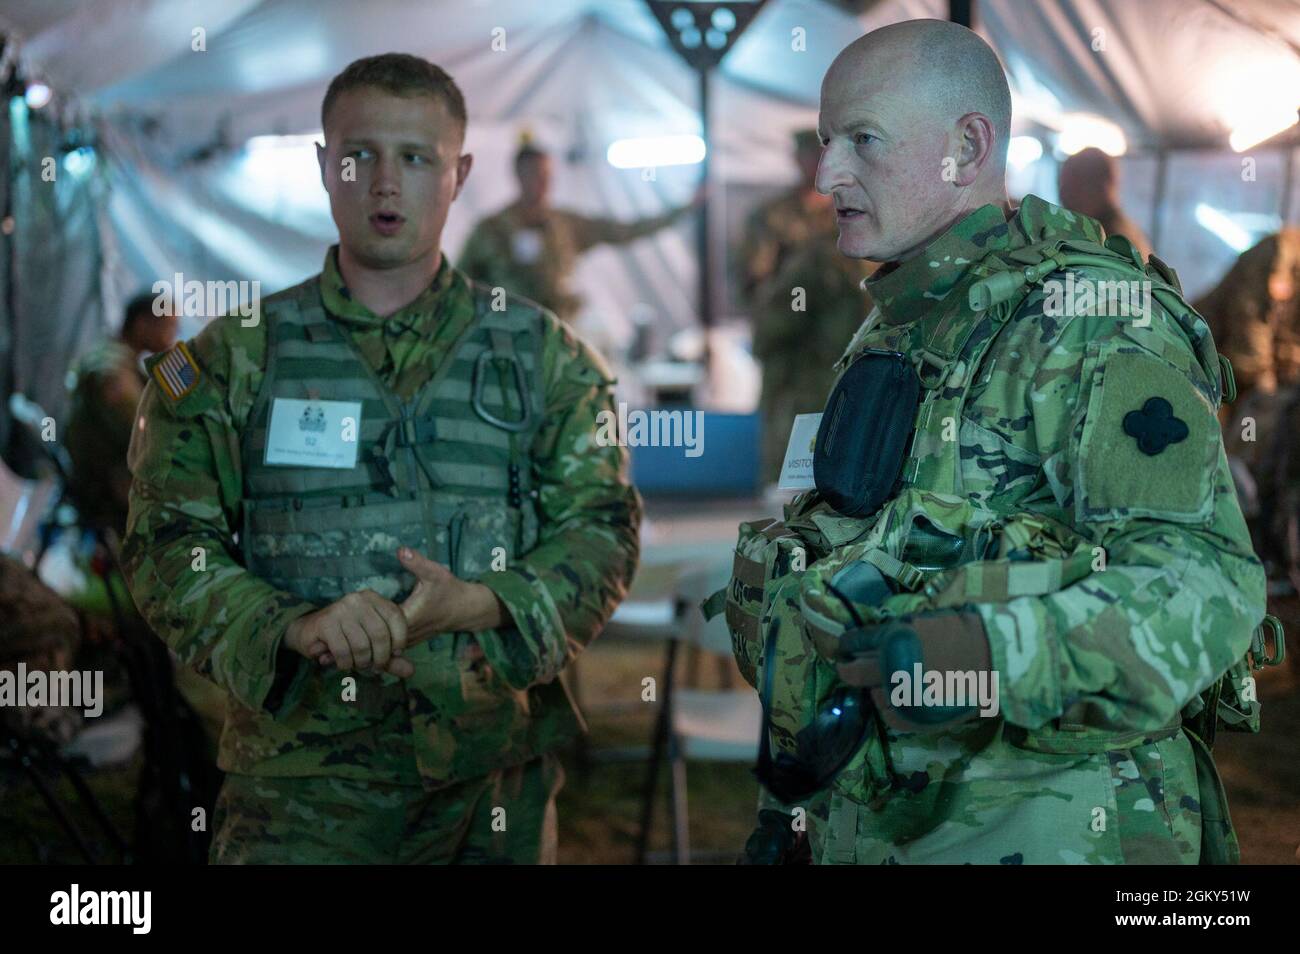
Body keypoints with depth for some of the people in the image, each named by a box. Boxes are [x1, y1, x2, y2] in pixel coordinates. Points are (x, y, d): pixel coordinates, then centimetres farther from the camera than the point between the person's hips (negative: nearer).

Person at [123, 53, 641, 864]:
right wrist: (297, 628, -20)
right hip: (302, 783, -1)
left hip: (498, 786, 1)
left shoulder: (541, 355, 8)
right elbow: (171, 547, -1)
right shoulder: (235, 359, 5)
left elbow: (601, 531, 3)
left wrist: (484, 607, -17)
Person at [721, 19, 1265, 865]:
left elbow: (1203, 579, -23)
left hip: (1040, 834, -8)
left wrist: (995, 656, -36)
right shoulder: (894, 331, 13)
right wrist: (794, 797, 20)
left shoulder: (1086, 322, -14)